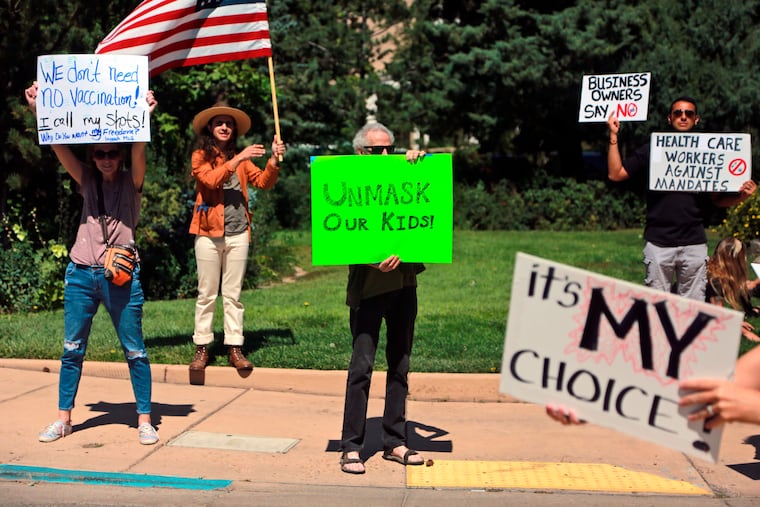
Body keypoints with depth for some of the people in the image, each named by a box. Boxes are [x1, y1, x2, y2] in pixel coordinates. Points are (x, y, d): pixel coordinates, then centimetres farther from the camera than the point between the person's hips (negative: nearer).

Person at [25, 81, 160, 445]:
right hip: (80, 274, 3)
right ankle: (63, 418, 18)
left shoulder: (131, 181, 1)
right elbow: (58, 145, 0)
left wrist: (144, 116, -32)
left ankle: (144, 419, 11)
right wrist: (38, 110, -10)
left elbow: (138, 150, -17)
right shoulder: (87, 180, 9)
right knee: (72, 349, 8)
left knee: (134, 351, 2)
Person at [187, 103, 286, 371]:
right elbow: (211, 179, -17)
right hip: (209, 233, -3)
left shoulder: (240, 158, 13)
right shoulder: (200, 156, 2)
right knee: (207, 294, 2)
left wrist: (274, 160, -16)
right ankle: (201, 348, 7)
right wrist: (238, 159, -24)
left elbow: (263, 181, 0)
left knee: (233, 295, 6)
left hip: (238, 234, 3)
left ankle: (235, 348, 9)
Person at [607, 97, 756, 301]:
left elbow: (717, 199, 11)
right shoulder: (652, 150, 9)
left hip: (694, 243, 1)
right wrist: (613, 136, -2)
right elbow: (615, 174, 3)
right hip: (659, 243, -1)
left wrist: (742, 195, -9)